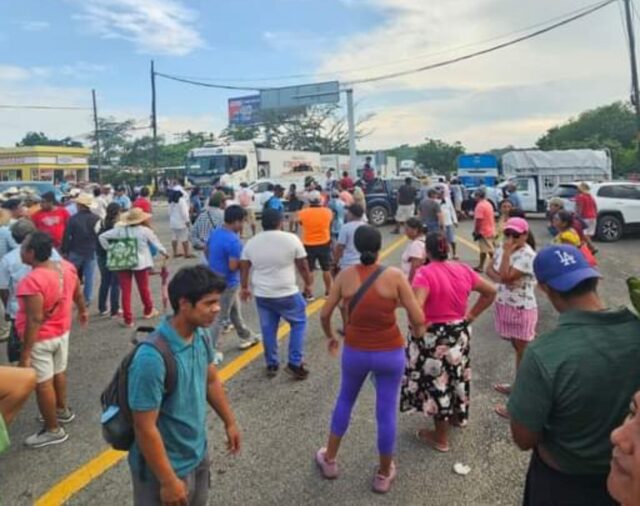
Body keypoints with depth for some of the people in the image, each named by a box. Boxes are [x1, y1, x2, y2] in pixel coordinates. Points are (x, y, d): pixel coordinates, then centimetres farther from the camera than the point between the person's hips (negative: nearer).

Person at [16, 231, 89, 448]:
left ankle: (53, 430, 20)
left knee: (43, 384, 7)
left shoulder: (31, 281, -30)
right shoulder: (67, 267, -7)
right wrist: (83, 311, 27)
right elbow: (78, 294, 9)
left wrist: (25, 353, -24)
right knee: (59, 373, 26)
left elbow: (35, 320, -30)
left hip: (40, 339, -7)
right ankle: (62, 410, 45)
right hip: (62, 332, 8)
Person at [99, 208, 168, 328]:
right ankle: (148, 311, 38)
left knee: (126, 291, 5)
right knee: (144, 288, 18)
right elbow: (156, 244, 1)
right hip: (141, 263, -1)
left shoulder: (119, 230, -4)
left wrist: (109, 249, 4)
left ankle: (128, 319, 7)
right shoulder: (146, 230, -9)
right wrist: (164, 253, 19)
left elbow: (102, 236, -4)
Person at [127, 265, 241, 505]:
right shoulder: (152, 358, -33)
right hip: (167, 467, -7)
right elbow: (145, 429, -26)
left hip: (198, 454, 7)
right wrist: (168, 481, -20)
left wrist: (229, 422, 17)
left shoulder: (200, 336, -9)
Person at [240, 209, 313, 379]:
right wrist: (308, 283, 11)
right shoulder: (291, 239, -9)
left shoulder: (251, 242, 1)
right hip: (287, 293, -3)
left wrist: (245, 288, 20)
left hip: (261, 294, 4)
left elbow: (244, 268, 7)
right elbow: (303, 265, -3)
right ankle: (295, 363, 10)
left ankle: (271, 365, 25)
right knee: (299, 323, 13)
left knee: (268, 329, 15)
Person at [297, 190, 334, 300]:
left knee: (309, 270, 8)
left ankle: (309, 294, 12)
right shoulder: (327, 212, -9)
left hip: (309, 245, -1)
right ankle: (328, 292, 25)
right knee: (326, 269, 15)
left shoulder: (303, 213, -12)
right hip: (324, 244, 1)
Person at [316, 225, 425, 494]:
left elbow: (325, 314, -2)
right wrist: (417, 331, 11)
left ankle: (329, 459, 40)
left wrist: (330, 336, 18)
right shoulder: (394, 275, -13)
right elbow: (418, 319, -12)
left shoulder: (345, 275, -8)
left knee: (345, 401, 25)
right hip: (390, 353, -2)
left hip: (355, 351, 2)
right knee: (387, 411, 13)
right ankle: (384, 474, 30)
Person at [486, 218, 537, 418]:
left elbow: (506, 276, -29)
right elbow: (490, 270, 6)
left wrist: (507, 253, -24)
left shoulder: (528, 255, -22)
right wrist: (498, 278, -15)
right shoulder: (502, 248, 4)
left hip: (522, 310, -8)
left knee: (524, 353, 2)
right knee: (518, 350, 22)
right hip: (504, 306, 8)